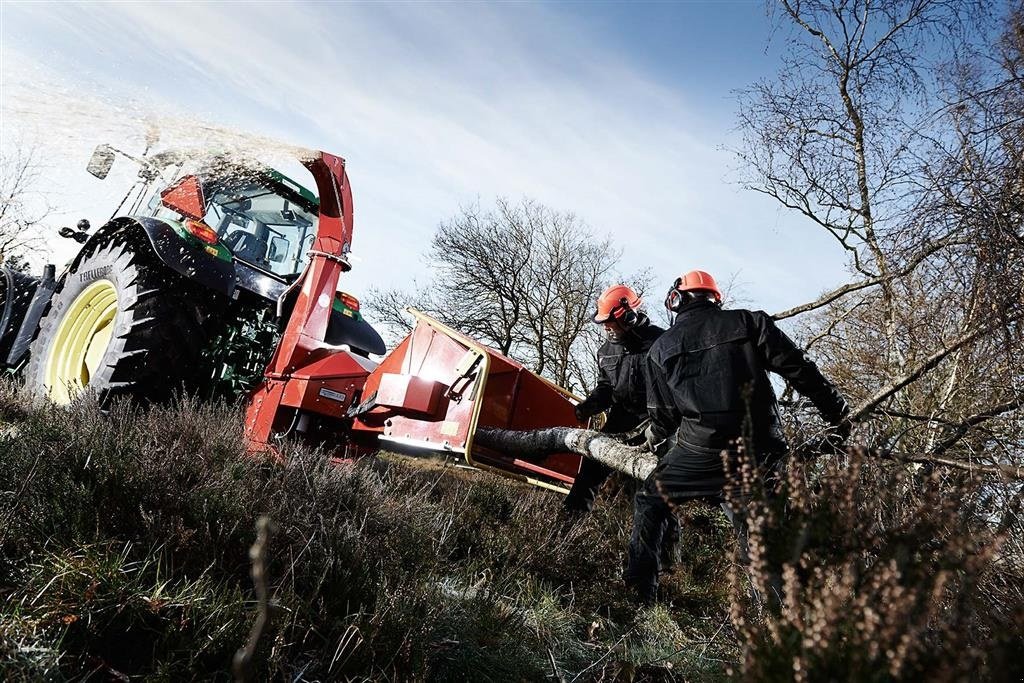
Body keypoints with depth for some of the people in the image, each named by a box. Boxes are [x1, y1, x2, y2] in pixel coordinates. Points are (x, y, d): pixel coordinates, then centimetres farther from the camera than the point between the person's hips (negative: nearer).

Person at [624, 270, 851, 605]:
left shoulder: (661, 349, 7)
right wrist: (838, 413, 11)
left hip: (700, 451, -2)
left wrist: (655, 439, 33)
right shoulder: (749, 322, 6)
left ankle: (640, 591, 16)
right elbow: (801, 370, 2)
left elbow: (663, 414, 12)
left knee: (649, 504, 18)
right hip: (758, 453, 2)